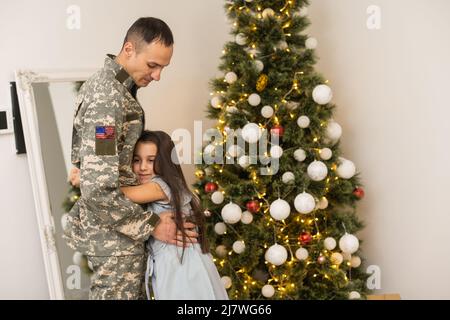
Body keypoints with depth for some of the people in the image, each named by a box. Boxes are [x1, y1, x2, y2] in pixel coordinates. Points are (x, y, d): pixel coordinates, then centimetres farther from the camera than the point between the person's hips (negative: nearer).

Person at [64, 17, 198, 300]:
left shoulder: (107, 83, 7)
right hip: (114, 233, -10)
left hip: (109, 226, 10)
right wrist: (151, 225, -19)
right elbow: (98, 190, -29)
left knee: (135, 293, 21)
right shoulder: (108, 98, -25)